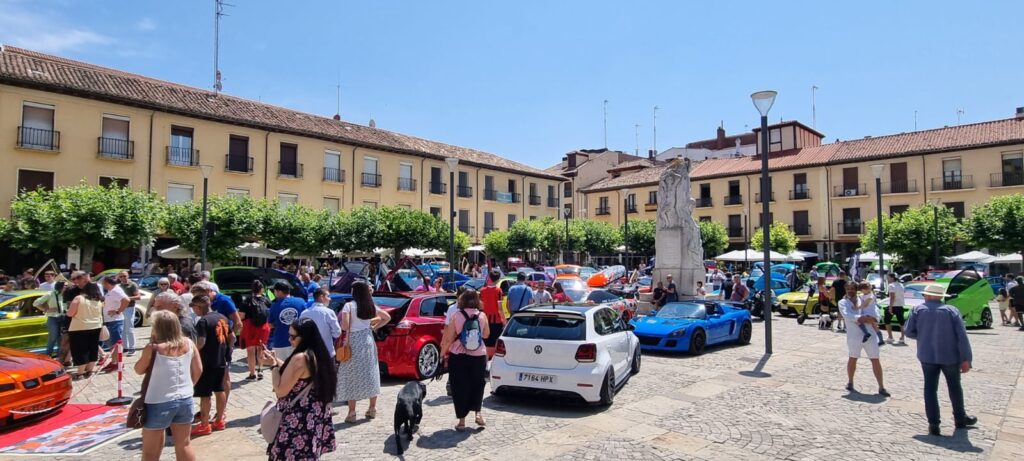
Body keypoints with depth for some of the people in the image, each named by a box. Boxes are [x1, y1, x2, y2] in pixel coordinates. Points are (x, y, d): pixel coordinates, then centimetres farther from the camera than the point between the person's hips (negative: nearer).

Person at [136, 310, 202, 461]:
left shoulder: (154, 347, -15)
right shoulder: (189, 344, -1)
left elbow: (139, 370, 1)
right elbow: (198, 370, 6)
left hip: (160, 403, -4)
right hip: (185, 399, 4)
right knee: (184, 444, 16)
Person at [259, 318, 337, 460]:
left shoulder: (300, 358, -22)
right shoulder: (318, 355, 5)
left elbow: (280, 391, -19)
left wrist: (273, 365, -8)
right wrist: (276, 360, 12)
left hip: (298, 420, -9)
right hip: (313, 418, 9)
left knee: (290, 455, 2)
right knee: (309, 455, 18)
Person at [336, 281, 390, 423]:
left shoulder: (349, 305, -11)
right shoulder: (371, 306, 6)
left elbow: (344, 326, -19)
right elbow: (387, 318, 15)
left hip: (354, 343, -5)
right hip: (368, 341, 5)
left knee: (352, 376, 1)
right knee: (370, 374, 12)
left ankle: (352, 412, 1)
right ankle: (372, 409, 20)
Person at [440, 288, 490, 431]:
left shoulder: (456, 316, -10)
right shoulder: (481, 316, -5)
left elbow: (449, 338, -8)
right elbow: (486, 335, 10)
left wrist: (443, 352, 6)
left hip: (458, 357, -1)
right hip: (478, 356, 2)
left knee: (460, 388, 9)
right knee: (477, 385, 21)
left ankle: (462, 420, 13)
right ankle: (478, 413, 14)